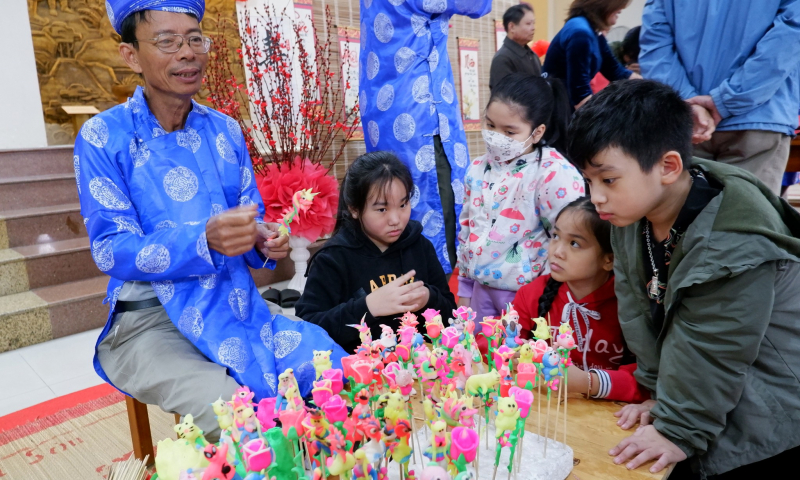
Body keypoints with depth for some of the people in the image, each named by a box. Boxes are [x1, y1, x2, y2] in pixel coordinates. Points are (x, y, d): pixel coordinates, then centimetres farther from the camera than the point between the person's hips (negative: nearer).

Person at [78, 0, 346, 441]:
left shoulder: (225, 131, 7)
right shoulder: (103, 137, -5)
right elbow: (111, 250, -11)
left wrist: (264, 241, -13)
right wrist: (204, 241, -29)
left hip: (237, 302, 4)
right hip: (151, 317, -3)